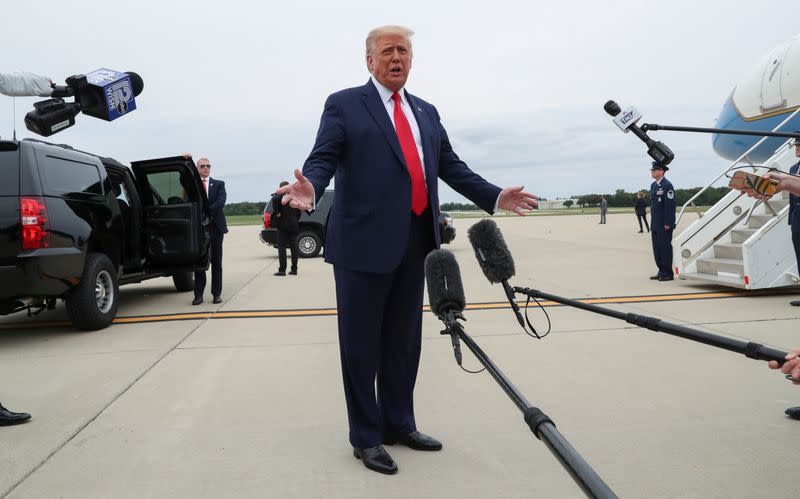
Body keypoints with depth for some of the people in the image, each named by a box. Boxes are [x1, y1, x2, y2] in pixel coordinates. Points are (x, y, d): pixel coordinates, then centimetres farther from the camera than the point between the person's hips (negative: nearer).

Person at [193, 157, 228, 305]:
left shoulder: (219, 184, 9)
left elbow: (221, 202, -7)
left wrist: (205, 212, -16)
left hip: (215, 226, 0)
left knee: (216, 261, 3)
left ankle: (217, 293, 8)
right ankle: (198, 294, 6)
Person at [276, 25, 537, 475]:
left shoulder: (426, 112, 19)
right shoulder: (344, 105, 3)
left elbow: (452, 165, 16)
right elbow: (323, 159, -6)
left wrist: (495, 196, 6)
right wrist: (310, 188, -28)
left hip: (415, 243, 6)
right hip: (365, 241, -5)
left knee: (405, 340, 14)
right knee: (362, 343, 3)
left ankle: (399, 423, 30)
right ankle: (366, 437, 17)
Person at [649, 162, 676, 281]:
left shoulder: (667, 185, -11)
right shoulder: (653, 185, 15)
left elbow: (670, 205, -16)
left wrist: (667, 224, -19)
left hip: (664, 225, -9)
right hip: (656, 224, 9)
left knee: (665, 247, -4)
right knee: (657, 248, 11)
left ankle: (668, 273, 3)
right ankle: (661, 271, 19)